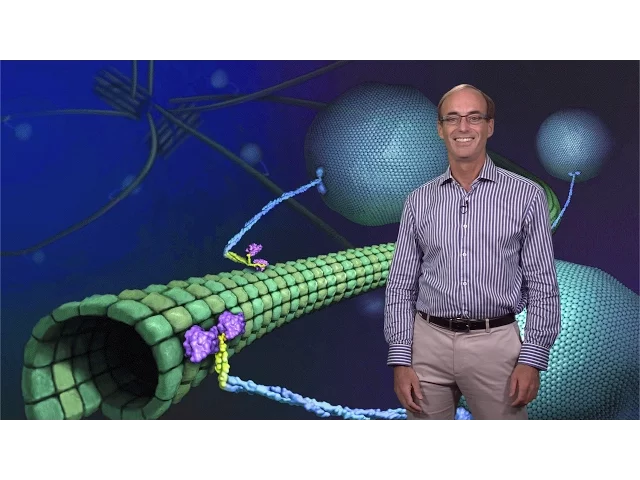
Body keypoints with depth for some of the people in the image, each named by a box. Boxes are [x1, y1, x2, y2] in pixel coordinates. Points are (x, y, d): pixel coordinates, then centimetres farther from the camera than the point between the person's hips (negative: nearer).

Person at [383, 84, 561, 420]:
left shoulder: (526, 195, -1)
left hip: (496, 344, -1)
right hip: (429, 343, 2)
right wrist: (400, 359, -2)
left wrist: (532, 358, -8)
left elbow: (542, 285, -1)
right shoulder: (419, 201, 4)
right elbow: (400, 286, 4)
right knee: (424, 414, 13)